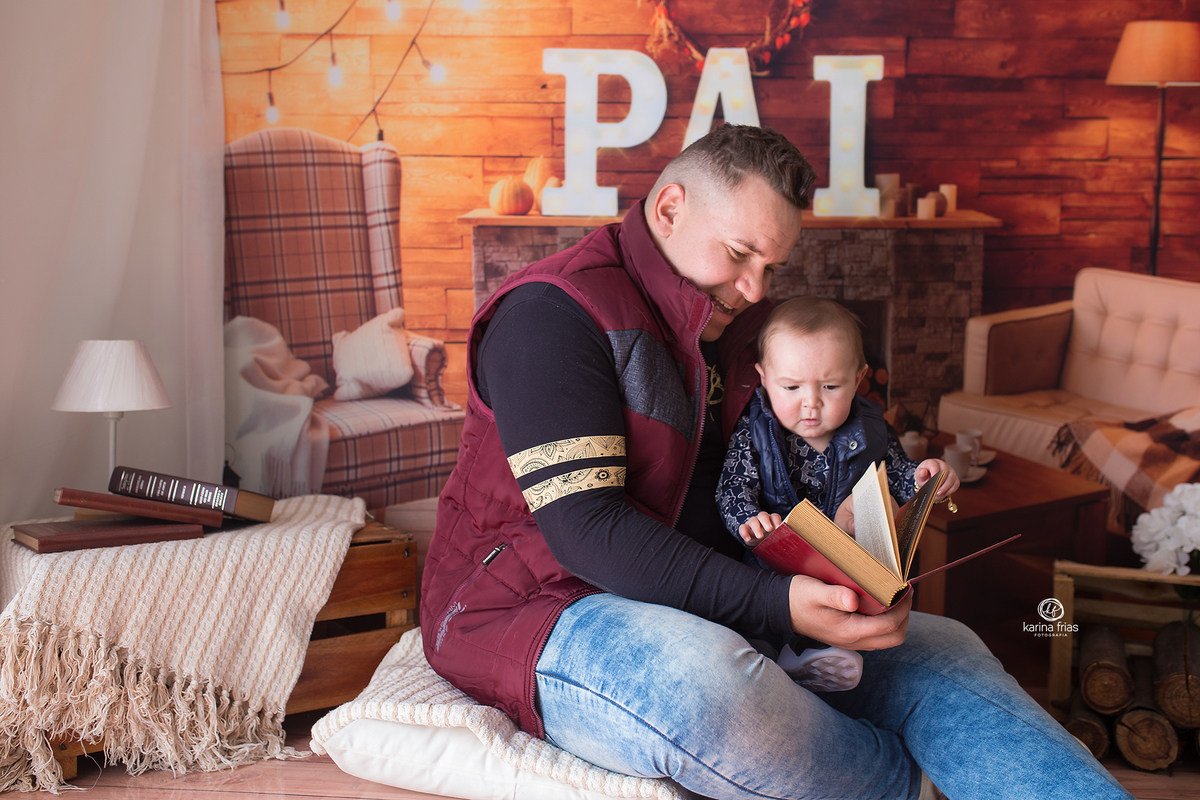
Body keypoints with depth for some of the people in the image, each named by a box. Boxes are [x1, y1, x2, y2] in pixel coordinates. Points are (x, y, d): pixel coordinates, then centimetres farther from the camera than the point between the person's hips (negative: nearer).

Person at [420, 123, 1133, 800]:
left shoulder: (736, 325, 15)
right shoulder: (550, 312, -13)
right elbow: (585, 529, -23)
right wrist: (776, 605, -31)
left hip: (711, 612, 8)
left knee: (938, 650, -8)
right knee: (707, 682, -39)